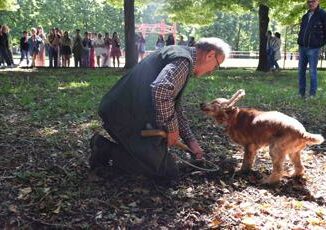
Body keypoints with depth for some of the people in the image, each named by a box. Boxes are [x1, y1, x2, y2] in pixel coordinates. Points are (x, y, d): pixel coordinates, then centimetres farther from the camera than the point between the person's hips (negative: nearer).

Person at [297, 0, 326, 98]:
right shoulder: (305, 16, 15)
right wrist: (300, 44, 13)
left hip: (313, 49, -6)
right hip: (302, 48, 6)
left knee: (312, 72, -4)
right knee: (301, 71, 6)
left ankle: (312, 94, 2)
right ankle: (301, 93, 13)